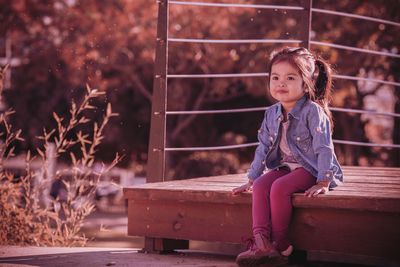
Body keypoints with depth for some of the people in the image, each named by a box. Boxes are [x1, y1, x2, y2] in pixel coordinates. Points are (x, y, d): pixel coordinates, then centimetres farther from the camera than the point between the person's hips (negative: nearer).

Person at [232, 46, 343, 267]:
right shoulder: (272, 114, 6)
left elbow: (323, 148, -16)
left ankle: (280, 245, -18)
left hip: (309, 168, -6)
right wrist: (251, 179, 9)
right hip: (284, 166, 6)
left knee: (279, 188, -30)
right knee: (260, 186, -22)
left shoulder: (312, 111, -14)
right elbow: (263, 147, 12)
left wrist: (323, 183, -21)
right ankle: (261, 242, -32)